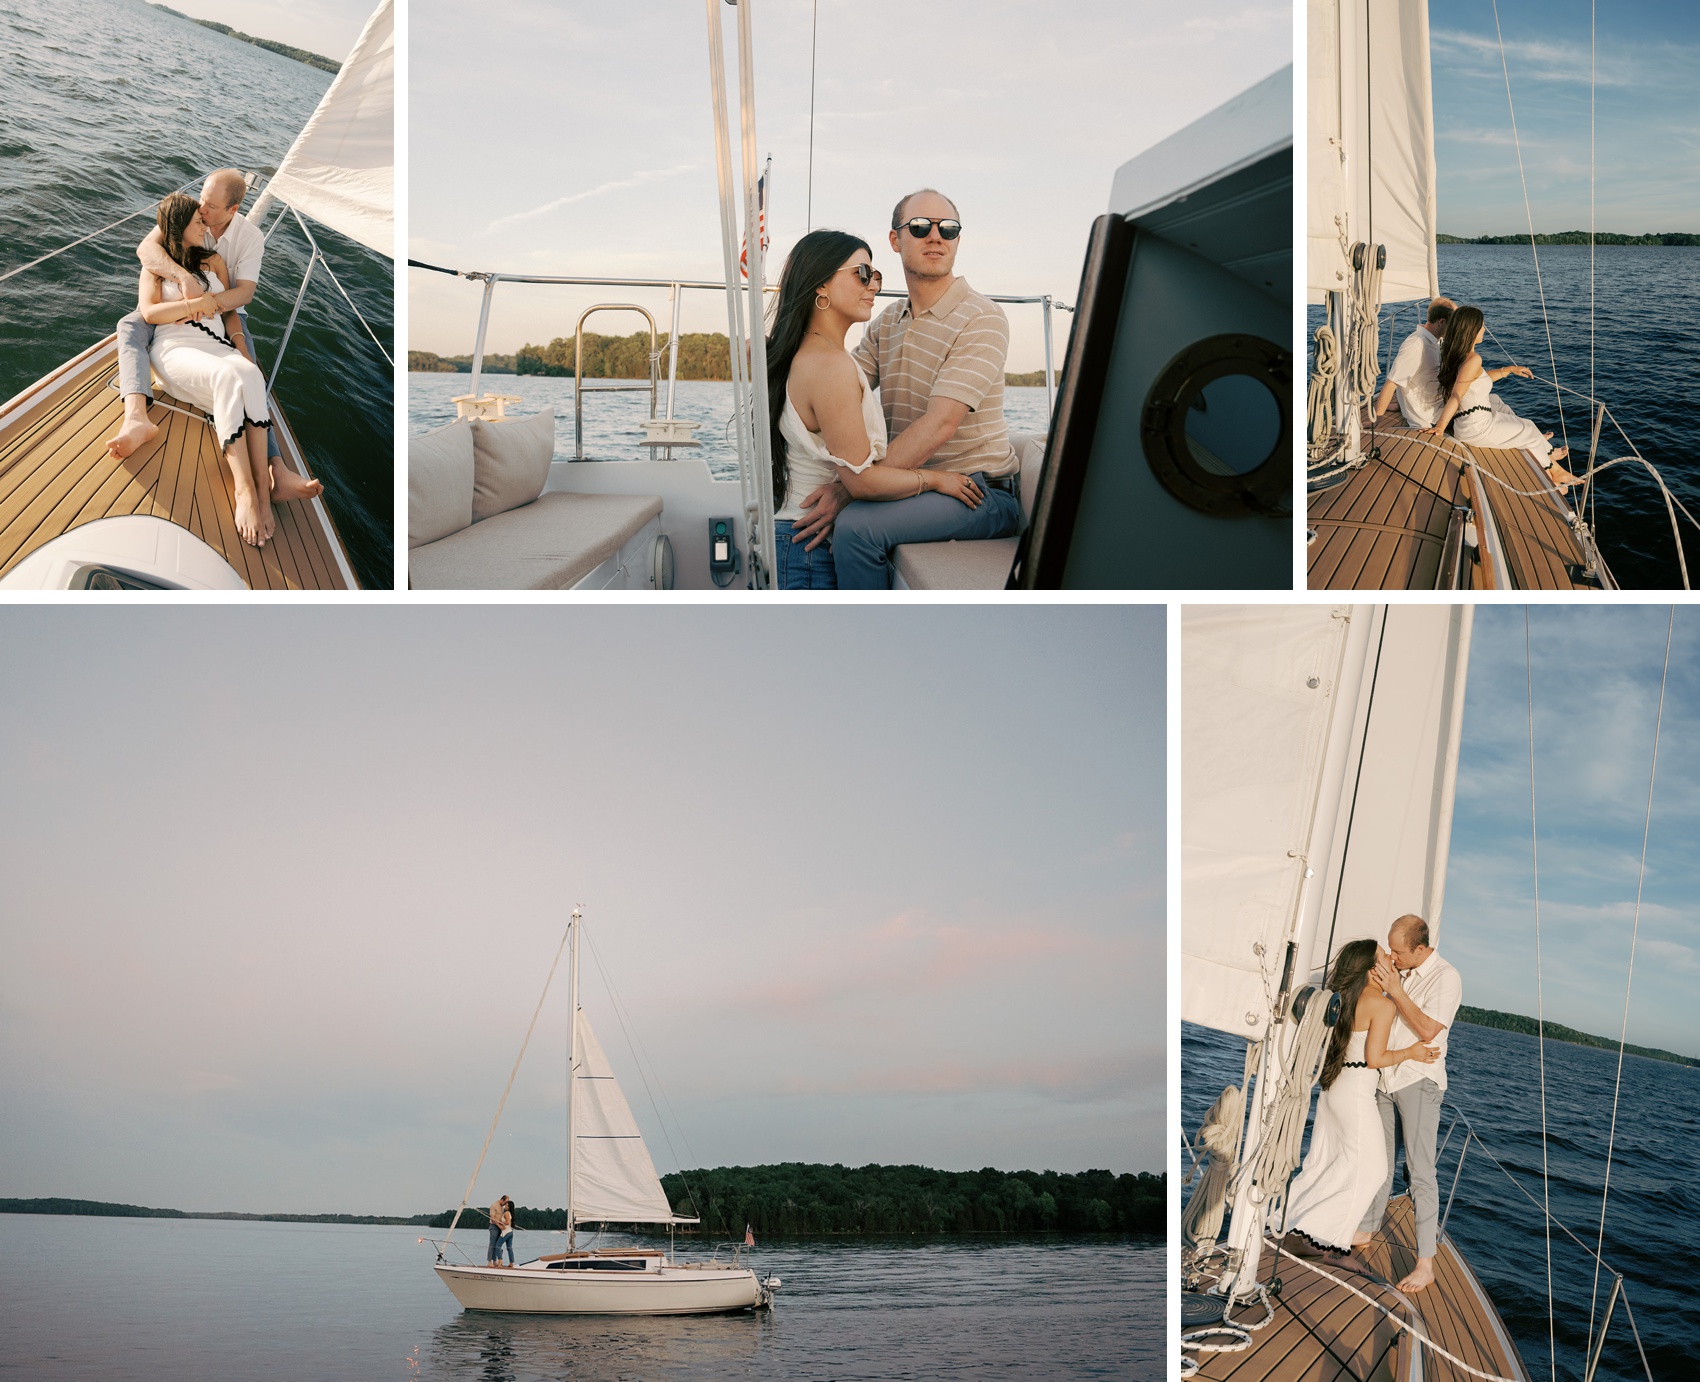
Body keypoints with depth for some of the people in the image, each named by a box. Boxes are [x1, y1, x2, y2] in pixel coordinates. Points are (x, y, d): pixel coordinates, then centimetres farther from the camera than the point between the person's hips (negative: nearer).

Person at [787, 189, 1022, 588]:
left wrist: (850, 489, -28)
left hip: (979, 494, -7)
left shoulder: (982, 319, -11)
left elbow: (939, 425, -22)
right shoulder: (887, 323, 14)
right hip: (912, 484, 7)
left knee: (856, 524, -27)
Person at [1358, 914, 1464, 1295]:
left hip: (1419, 1080, -7)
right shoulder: (1398, 970, 7)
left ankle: (1425, 1263, -10)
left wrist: (1395, 990, -20)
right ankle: (1366, 1230, 32)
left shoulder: (1445, 977, -13)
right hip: (1384, 1077, 7)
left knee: (1420, 1171, -10)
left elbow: (1428, 1030, -19)